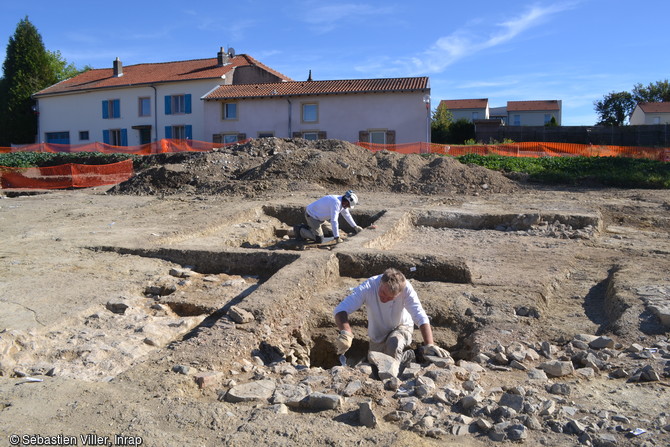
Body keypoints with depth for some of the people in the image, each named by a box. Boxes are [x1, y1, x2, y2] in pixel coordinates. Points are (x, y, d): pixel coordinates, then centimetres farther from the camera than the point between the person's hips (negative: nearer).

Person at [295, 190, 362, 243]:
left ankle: (307, 228, 22)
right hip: (312, 216, -10)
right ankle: (300, 230, 6)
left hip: (319, 215, 10)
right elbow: (334, 221, -36)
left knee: (332, 232, 18)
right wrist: (337, 238, -33)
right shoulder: (336, 203, -32)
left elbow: (347, 215, 15)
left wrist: (355, 227, 16)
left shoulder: (342, 201, -2)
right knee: (319, 240, -11)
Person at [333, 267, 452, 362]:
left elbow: (421, 317, -38)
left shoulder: (405, 288, -34)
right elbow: (341, 310, -39)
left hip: (401, 326, -2)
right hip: (377, 335, 2)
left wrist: (429, 345, -50)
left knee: (394, 344, -32)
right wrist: (346, 333, -57)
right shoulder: (368, 287, -34)